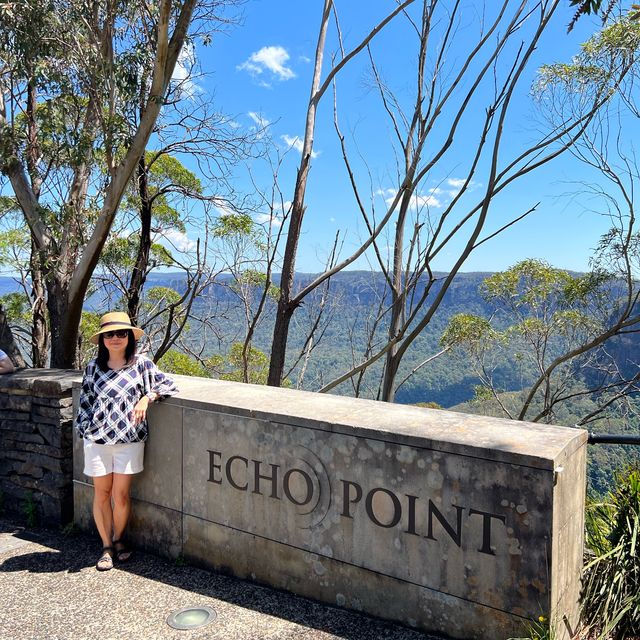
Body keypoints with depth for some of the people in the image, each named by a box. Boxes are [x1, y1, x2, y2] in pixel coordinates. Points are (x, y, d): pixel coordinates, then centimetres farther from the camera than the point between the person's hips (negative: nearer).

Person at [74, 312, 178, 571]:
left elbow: (169, 384, 1)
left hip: (129, 439, -1)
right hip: (97, 439, 1)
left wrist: (146, 397, -13)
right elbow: (85, 402, 10)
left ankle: (118, 539, 28)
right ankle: (106, 546, 24)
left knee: (121, 494, 3)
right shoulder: (93, 368, 4)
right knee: (101, 494, 7)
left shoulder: (141, 364, 1)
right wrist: (84, 431, 6)